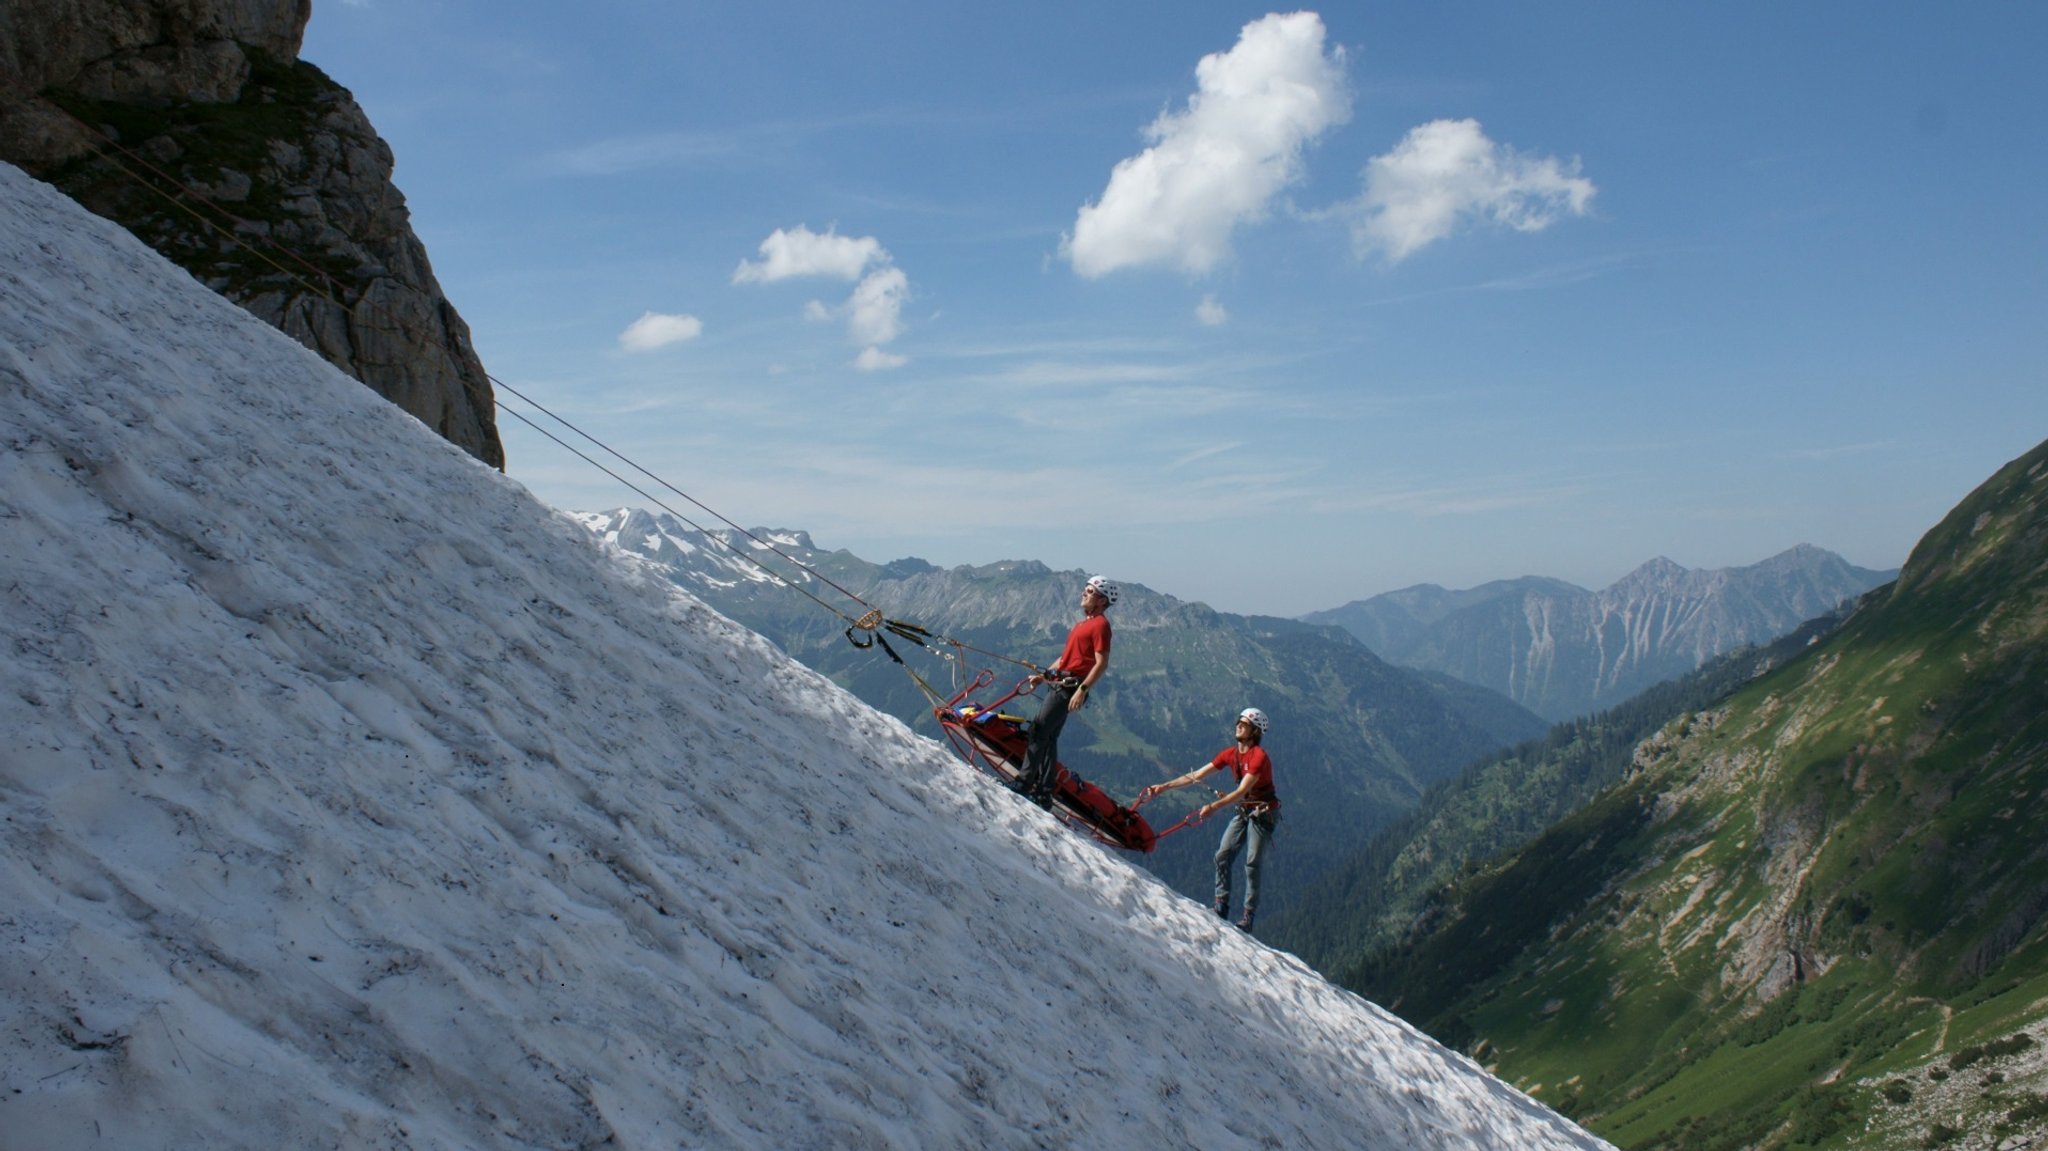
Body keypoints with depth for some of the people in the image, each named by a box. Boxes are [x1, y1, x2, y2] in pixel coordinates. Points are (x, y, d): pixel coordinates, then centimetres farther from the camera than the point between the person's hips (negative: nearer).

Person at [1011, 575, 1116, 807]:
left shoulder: (1100, 624, -8)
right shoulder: (1084, 623, 21)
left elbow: (1102, 663, -17)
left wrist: (1082, 689, -24)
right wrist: (1044, 675, 24)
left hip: (1069, 687, -10)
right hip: (1059, 684, 10)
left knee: (1039, 731, -14)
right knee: (1049, 736, 9)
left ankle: (1025, 782, -15)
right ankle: (1044, 791, 13)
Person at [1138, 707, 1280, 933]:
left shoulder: (1259, 757, -22)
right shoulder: (1230, 754, -1)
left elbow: (1241, 791, -31)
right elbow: (1196, 776, 1)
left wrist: (1214, 807, -42)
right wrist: (1163, 787, -4)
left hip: (1264, 812, -7)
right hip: (1243, 810, 7)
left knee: (1252, 863, -9)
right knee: (1223, 855, 0)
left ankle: (1248, 919, -3)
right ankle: (1221, 910, 8)